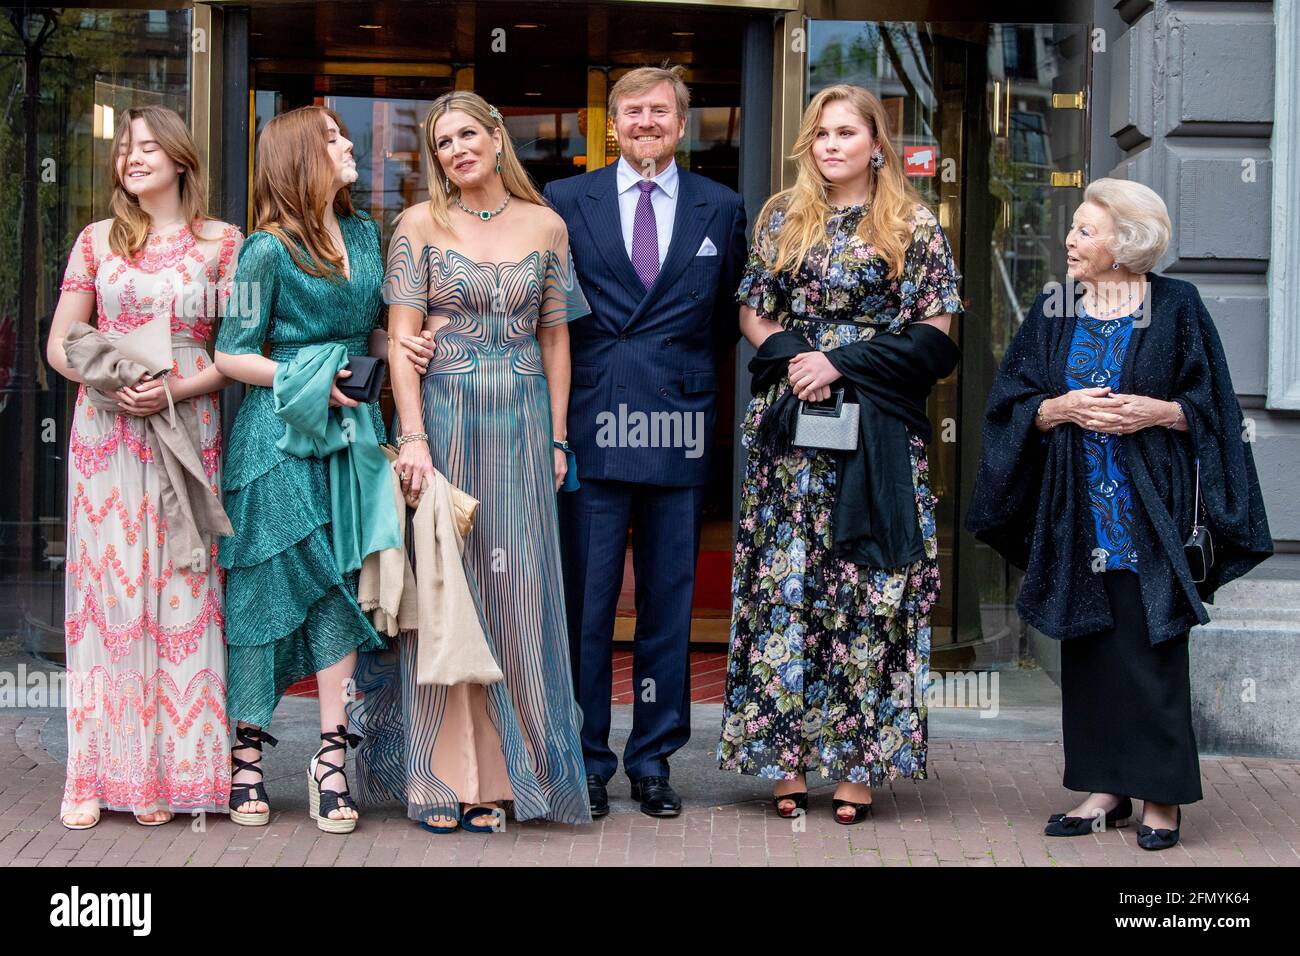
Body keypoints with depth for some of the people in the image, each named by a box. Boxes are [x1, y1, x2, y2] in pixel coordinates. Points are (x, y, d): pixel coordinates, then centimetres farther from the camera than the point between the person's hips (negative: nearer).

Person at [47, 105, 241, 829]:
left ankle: (169, 771, 3)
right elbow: (60, 344, 10)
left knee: (180, 589, -3)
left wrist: (175, 389, -14)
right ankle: (99, 775, 2)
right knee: (105, 585, -1)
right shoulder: (98, 241, 11)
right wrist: (109, 380, -10)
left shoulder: (223, 243, 5)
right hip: (105, 431, 2)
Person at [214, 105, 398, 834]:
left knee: (339, 589, 0)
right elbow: (232, 355, -5)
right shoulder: (268, 251, -6)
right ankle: (248, 755, 12)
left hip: (349, 431, 5)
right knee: (269, 590, 1)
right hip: (281, 438, -5)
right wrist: (307, 382, -13)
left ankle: (332, 761, 2)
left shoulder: (365, 234, 12)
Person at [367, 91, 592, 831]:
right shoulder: (421, 225, 2)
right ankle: (441, 776, 6)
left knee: (514, 593, 1)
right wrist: (413, 437, -13)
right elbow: (402, 339, -4)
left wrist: (557, 436, 4)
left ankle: (496, 776, 9)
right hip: (443, 417, -2)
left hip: (520, 426, 2)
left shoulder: (545, 227, 8)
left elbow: (555, 338, 10)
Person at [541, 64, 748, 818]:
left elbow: (728, 317, 15)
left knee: (669, 600, 7)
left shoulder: (722, 209, 10)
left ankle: (653, 758, 16)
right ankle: (587, 757, 11)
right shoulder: (566, 201, 6)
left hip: (679, 428, 1)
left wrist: (694, 382, 5)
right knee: (586, 599, 1)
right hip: (592, 426, -1)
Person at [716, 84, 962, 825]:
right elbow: (753, 313, 13)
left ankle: (859, 762, 2)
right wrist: (788, 356, -7)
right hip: (790, 429, 3)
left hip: (877, 431, -3)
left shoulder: (913, 227, 3)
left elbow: (934, 334, -2)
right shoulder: (782, 219, 12)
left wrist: (843, 363, -10)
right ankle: (786, 757, 6)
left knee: (866, 589, -2)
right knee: (785, 587, 1)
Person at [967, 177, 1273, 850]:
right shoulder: (1054, 311, 8)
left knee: (1149, 645, -4)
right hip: (1078, 508, 4)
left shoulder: (1175, 307, -1)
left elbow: (1212, 407, 0)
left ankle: (1162, 794, 5)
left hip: (1149, 509, -4)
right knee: (1089, 644, 5)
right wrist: (1064, 407, -11)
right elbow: (1013, 403, 7)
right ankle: (1105, 787, 13)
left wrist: (1157, 411, -16)